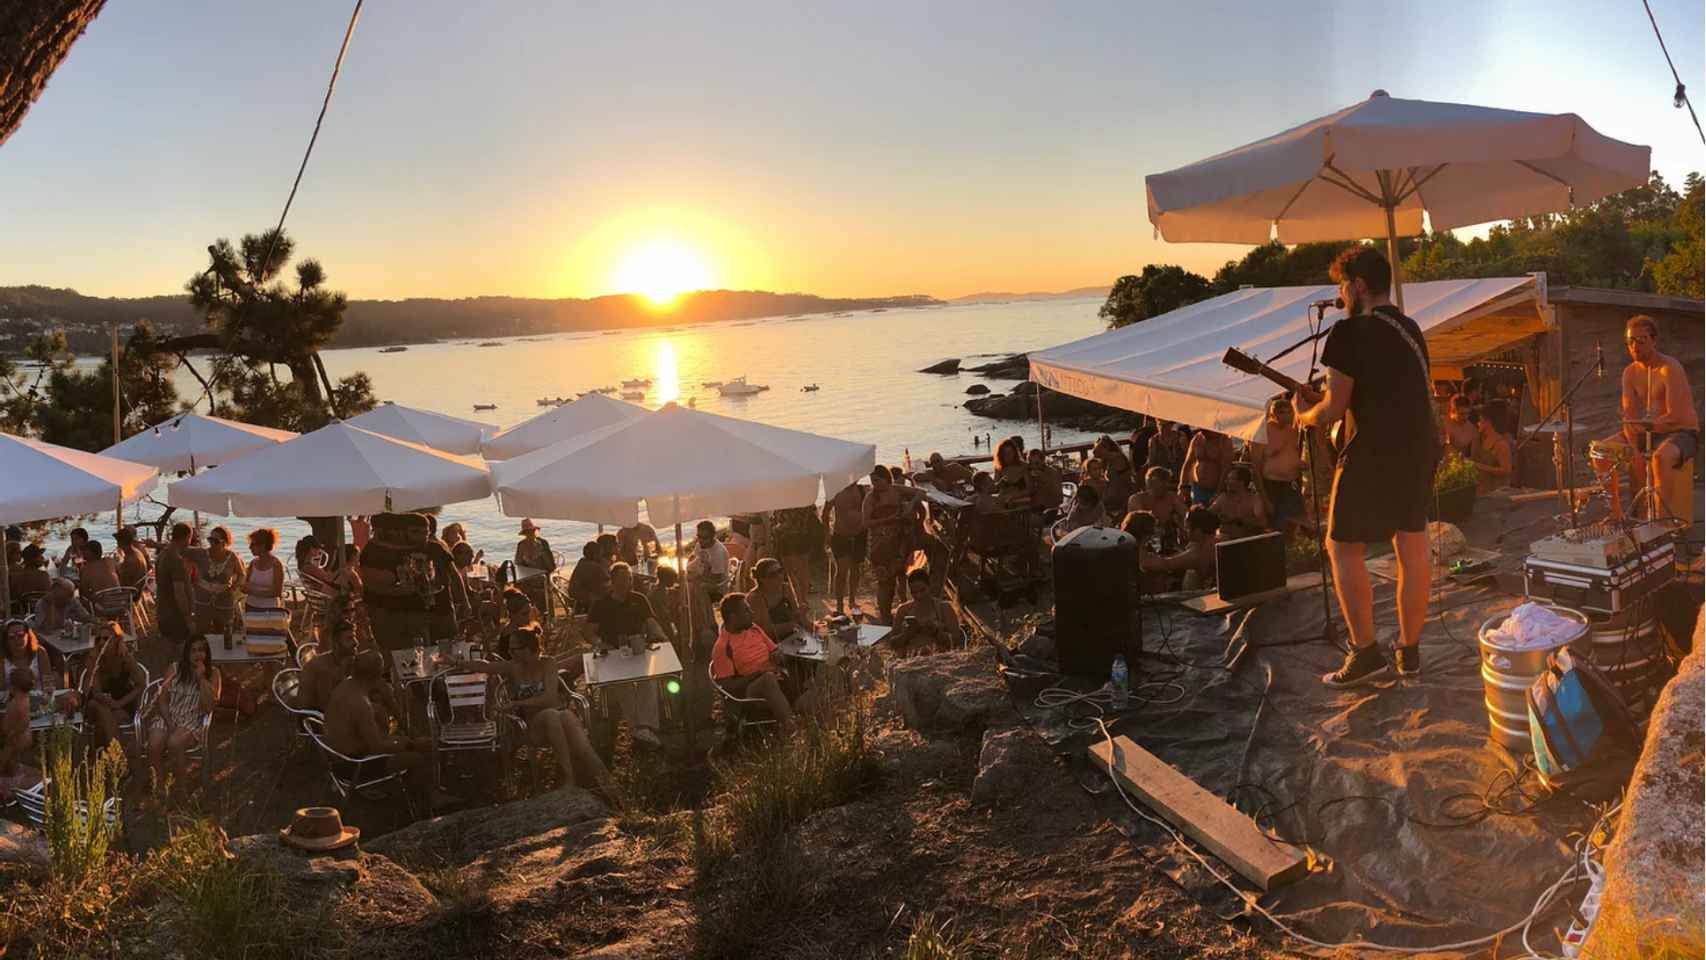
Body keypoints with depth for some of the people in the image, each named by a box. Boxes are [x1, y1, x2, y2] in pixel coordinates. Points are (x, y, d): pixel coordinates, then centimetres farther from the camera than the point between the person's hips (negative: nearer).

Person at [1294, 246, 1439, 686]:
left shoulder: (1350, 332, -13)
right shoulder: (1410, 329, 14)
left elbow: (1333, 410, -14)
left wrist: (1304, 415, 8)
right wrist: (1323, 401, 20)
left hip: (1374, 452, -8)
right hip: (1420, 449, 8)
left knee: (1343, 547, 3)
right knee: (1412, 546, 12)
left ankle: (1366, 653, 0)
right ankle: (1409, 651, 19)